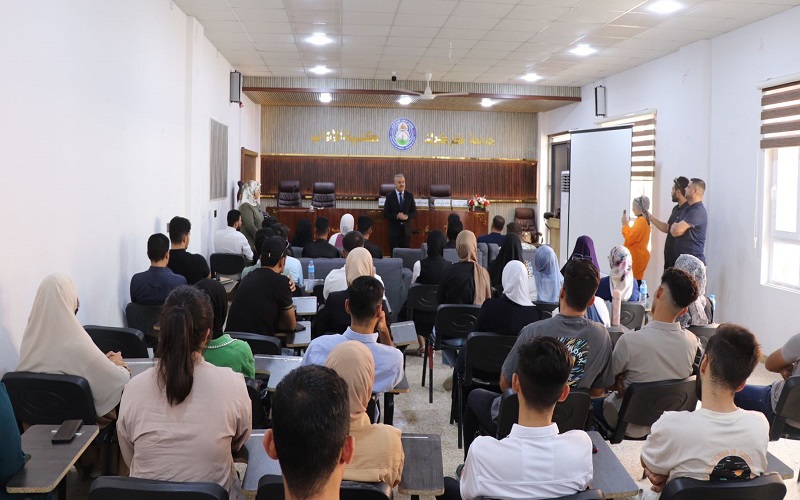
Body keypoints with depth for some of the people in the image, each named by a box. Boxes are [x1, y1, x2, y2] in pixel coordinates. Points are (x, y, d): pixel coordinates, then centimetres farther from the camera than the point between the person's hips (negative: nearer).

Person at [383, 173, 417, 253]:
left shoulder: (409, 195, 5)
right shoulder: (390, 196, -1)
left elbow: (414, 212, 5)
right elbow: (385, 214, -3)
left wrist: (407, 216, -15)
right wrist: (397, 216, -19)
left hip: (406, 229, 2)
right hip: (394, 229, -2)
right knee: (394, 253, 0)